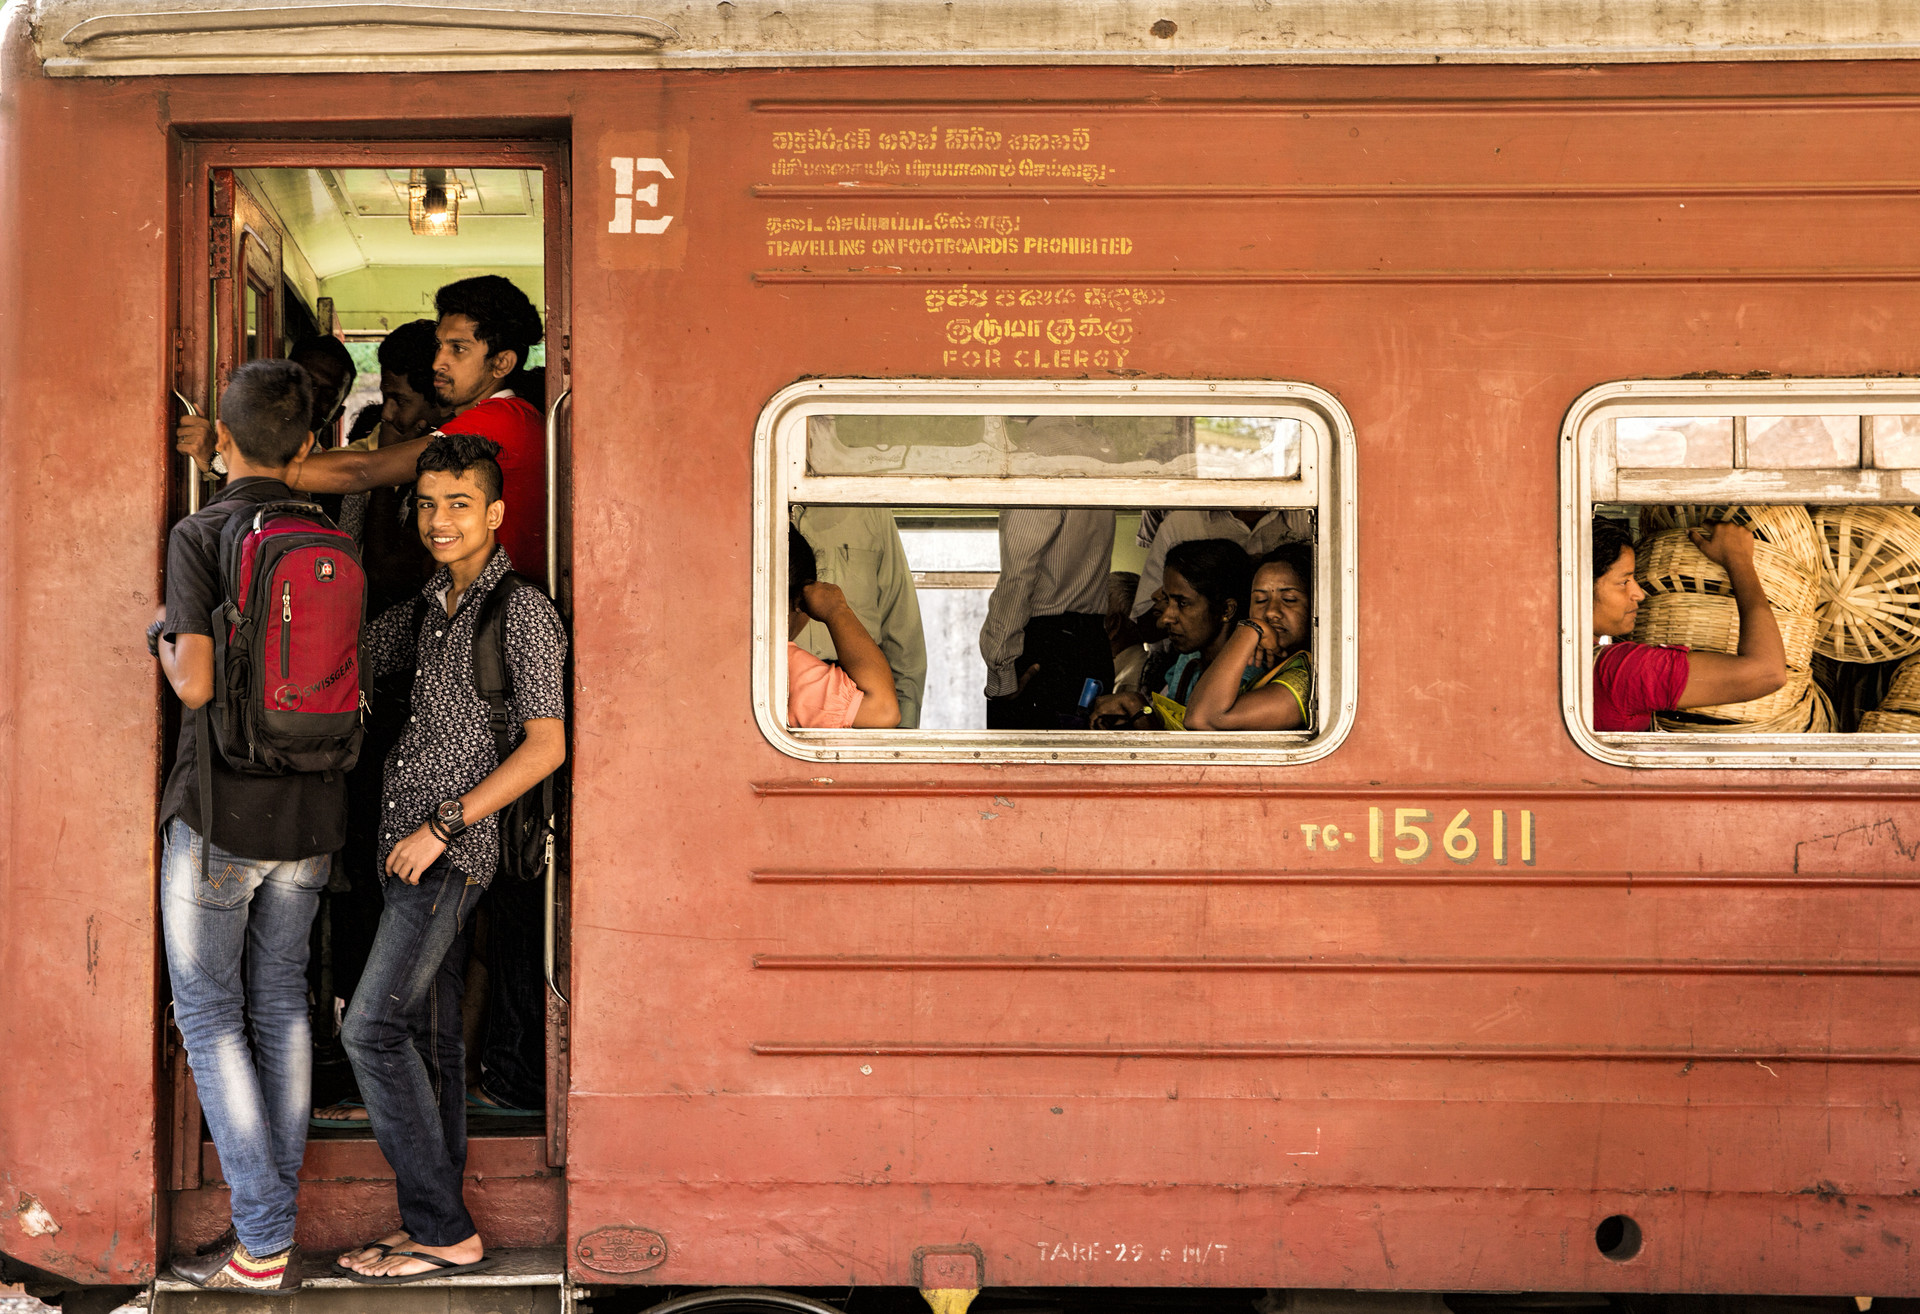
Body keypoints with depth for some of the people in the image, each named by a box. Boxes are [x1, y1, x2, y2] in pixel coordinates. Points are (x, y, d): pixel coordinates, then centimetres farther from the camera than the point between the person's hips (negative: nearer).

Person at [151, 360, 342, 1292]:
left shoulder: (201, 536, -13)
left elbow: (198, 684, -20)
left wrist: (163, 640, 0)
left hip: (221, 810, -5)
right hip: (311, 809, 5)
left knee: (208, 1012, 4)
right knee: (281, 1001, 18)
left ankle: (261, 1242, 2)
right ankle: (281, 1190, 23)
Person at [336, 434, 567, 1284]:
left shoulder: (522, 610, -10)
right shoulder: (431, 608, 16)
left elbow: (547, 745, -16)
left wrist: (442, 826, -18)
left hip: (455, 849, -9)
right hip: (418, 849, 9)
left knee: (373, 1028, -11)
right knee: (427, 1036, 10)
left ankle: (443, 1231, -4)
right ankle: (437, 1225, 17)